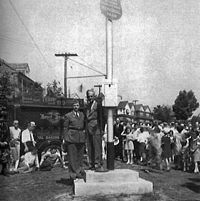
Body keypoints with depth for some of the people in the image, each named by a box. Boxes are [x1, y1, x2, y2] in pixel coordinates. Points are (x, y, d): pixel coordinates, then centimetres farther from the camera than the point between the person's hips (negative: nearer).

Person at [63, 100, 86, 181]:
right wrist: (65, 139, -5)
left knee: (80, 156, 8)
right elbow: (65, 128, 1)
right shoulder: (68, 115, 3)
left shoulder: (82, 115, 13)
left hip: (81, 137, 4)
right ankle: (73, 173, 5)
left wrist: (85, 137, 10)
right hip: (72, 137, -4)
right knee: (72, 156, -1)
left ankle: (79, 172, 18)